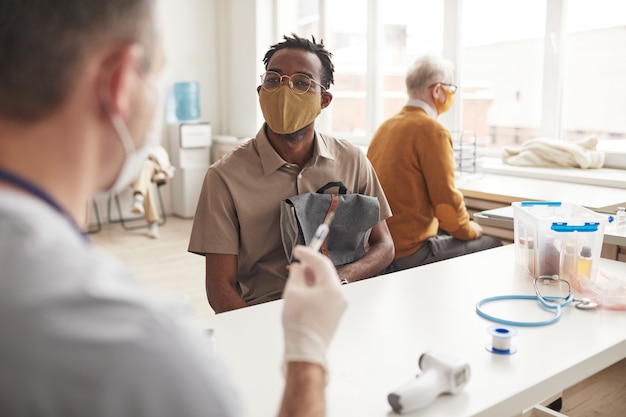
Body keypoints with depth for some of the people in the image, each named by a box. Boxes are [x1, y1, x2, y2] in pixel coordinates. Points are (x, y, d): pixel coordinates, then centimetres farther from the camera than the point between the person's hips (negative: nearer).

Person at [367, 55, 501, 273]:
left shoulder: (385, 126, 11)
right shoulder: (432, 131, -14)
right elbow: (447, 200, -16)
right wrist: (469, 229, 4)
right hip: (409, 254, -8)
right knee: (491, 244, 4)